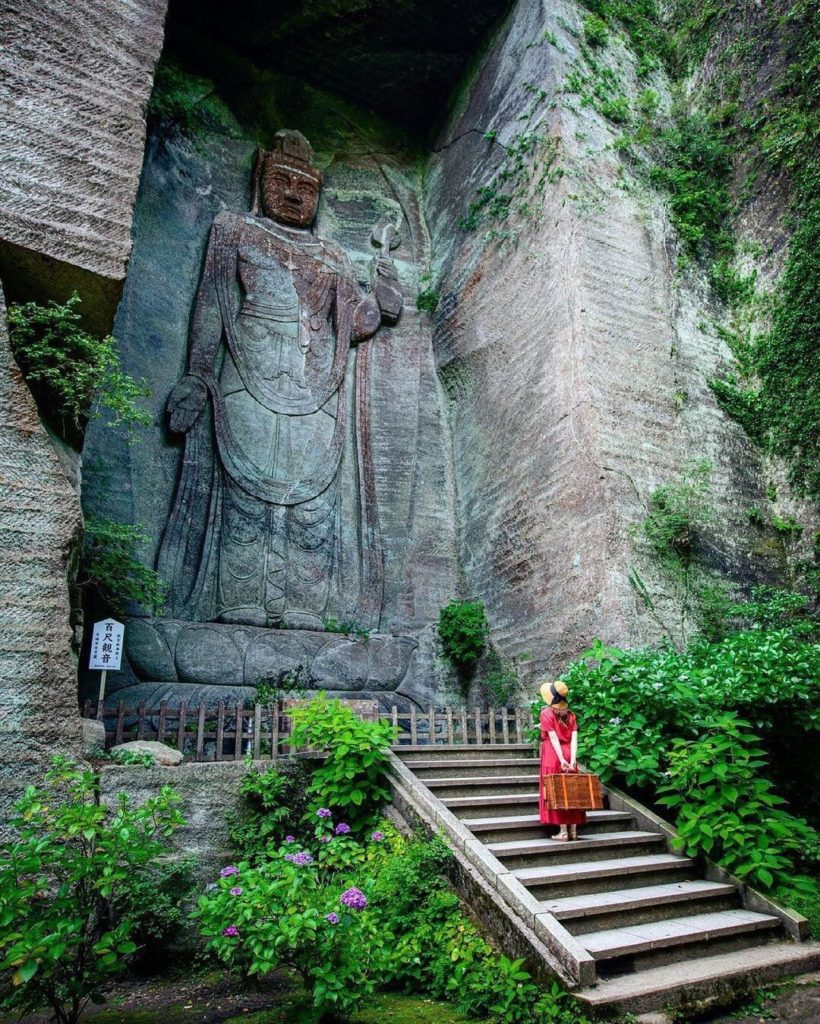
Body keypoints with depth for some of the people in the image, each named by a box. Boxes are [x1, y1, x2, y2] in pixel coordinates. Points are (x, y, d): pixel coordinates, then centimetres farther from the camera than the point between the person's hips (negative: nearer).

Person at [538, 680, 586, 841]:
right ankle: (573, 830, 13)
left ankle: (563, 831, -1)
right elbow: (574, 738, -4)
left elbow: (553, 738, -13)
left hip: (553, 756, -4)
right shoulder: (570, 714, 7)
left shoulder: (547, 713, -6)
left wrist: (562, 760, -17)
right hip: (569, 754, 4)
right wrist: (572, 759, -10)